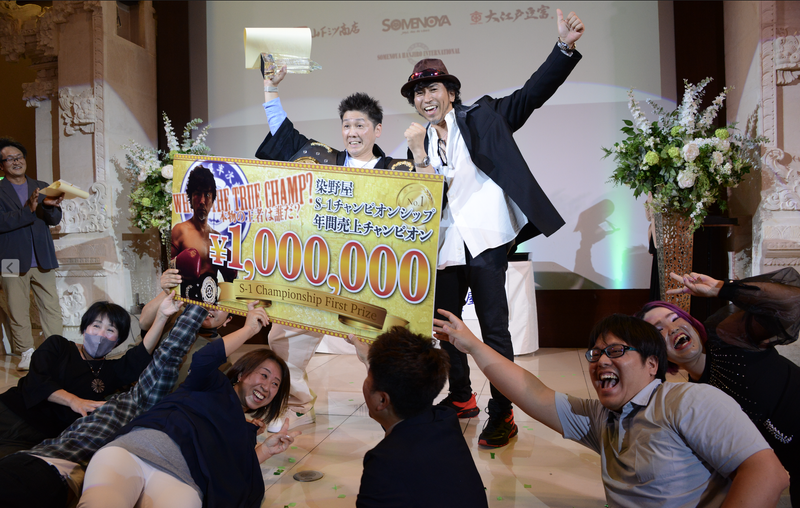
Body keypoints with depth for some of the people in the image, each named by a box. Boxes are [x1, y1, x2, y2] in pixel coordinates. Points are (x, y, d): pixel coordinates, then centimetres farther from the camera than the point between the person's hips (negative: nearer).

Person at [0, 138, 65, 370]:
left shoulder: (42, 187, 11)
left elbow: (55, 220, 3)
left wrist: (50, 205, -19)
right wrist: (29, 209, -26)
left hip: (42, 260, 3)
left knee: (52, 308, 3)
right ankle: (27, 353, 16)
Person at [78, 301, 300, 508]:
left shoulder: (246, 433, 33)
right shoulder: (216, 385, 25)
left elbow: (230, 475, 19)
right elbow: (203, 360, -1)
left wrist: (266, 450, 11)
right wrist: (248, 330, 8)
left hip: (181, 479, 4)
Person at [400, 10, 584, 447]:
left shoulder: (481, 116, 3)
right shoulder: (420, 143, 13)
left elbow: (532, 93, -6)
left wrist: (564, 47, -18)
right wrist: (418, 157, -10)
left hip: (485, 239, -5)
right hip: (444, 245, 6)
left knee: (493, 327, -3)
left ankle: (502, 415, 10)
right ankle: (461, 398, 35)